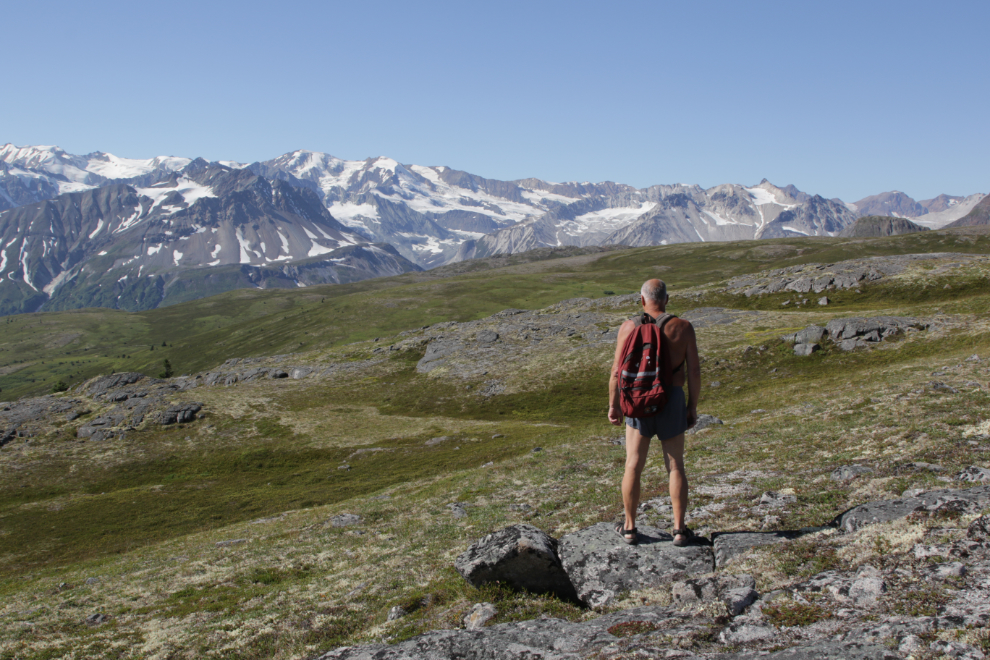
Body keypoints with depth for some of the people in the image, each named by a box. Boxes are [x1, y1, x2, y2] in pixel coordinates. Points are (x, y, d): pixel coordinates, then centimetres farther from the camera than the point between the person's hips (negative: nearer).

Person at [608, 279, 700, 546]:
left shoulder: (630, 327, -6)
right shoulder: (683, 328, -4)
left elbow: (617, 371, -6)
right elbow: (694, 372, -4)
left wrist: (613, 405, 3)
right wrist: (693, 407, 5)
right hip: (672, 402, 1)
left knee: (633, 466, 9)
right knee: (675, 467, 9)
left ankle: (629, 527, 16)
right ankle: (679, 530, 10)